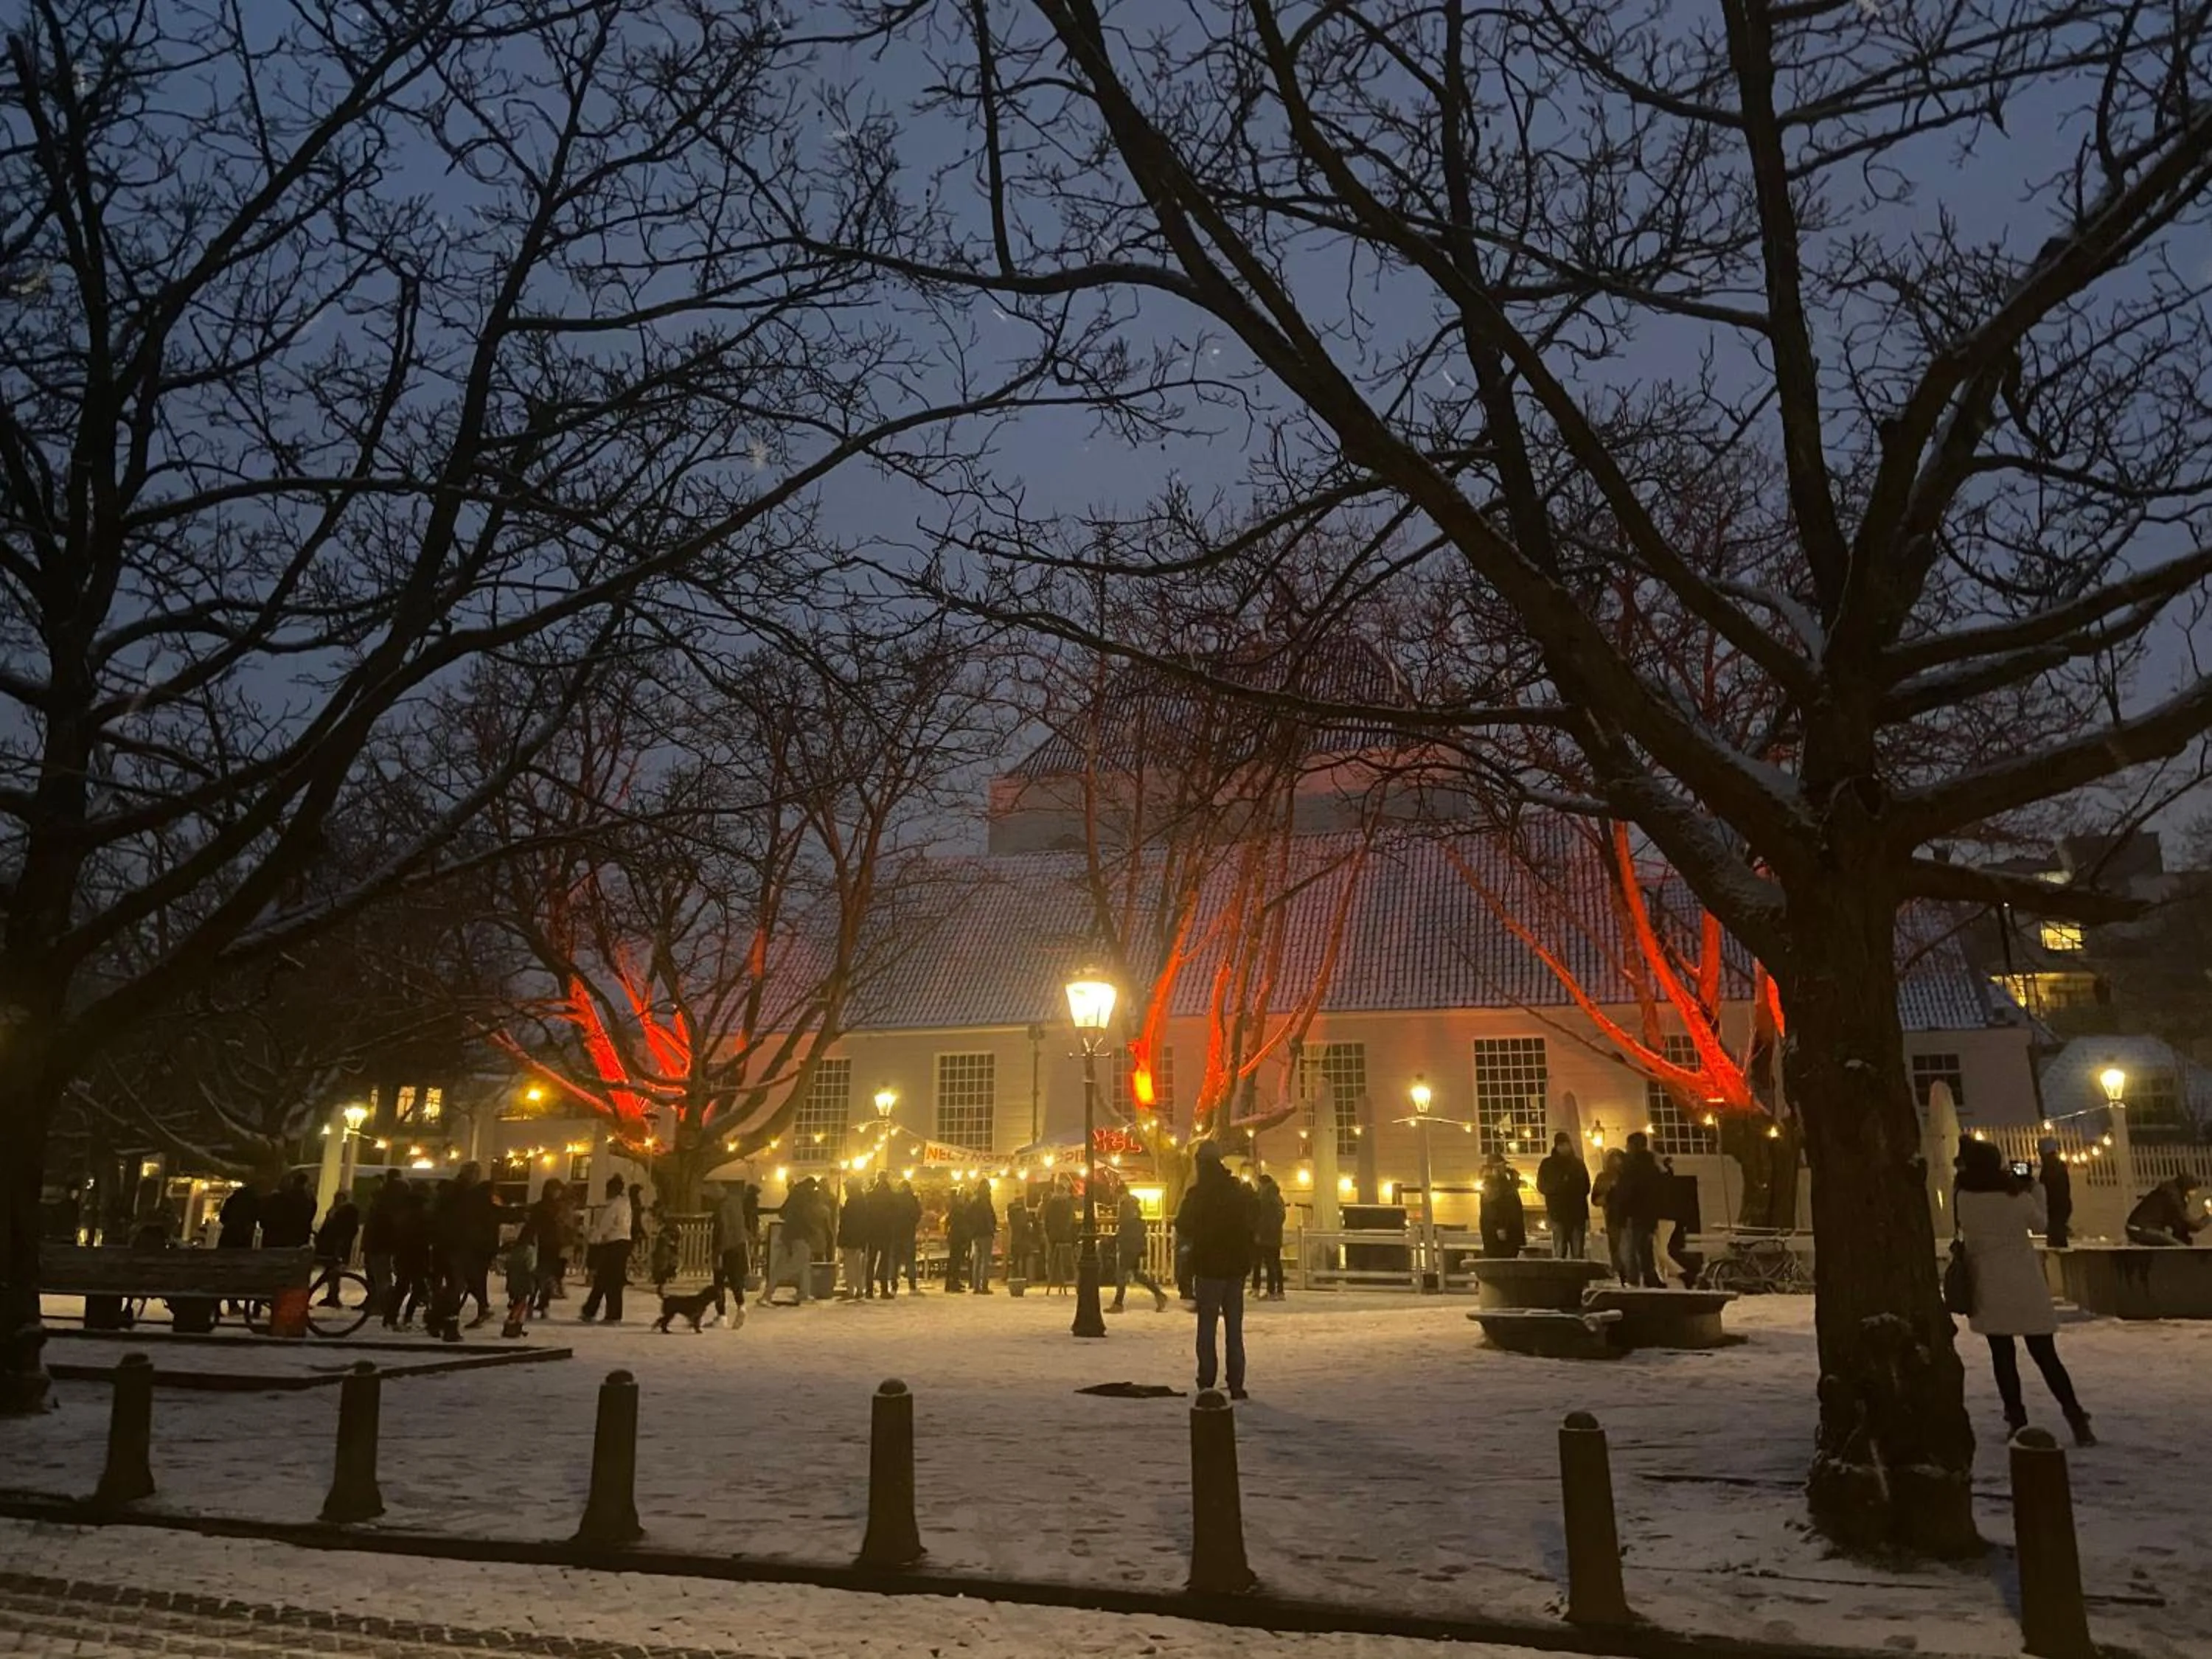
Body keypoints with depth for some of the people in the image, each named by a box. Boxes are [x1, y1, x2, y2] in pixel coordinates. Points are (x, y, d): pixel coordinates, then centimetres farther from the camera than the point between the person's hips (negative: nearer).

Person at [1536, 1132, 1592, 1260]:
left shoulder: (1578, 1163, 12)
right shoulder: (1548, 1165, 7)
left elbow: (1586, 1187, 11)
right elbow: (1542, 1187, 0)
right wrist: (1559, 1185, -15)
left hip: (1578, 1212, 2)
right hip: (1558, 1213, -2)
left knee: (1578, 1253, 2)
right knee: (1560, 1252, -6)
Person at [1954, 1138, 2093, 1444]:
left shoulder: (1962, 1197, -9)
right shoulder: (2017, 1195, -8)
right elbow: (2040, 1225, 9)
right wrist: (2035, 1190, 16)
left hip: (1988, 1286, 0)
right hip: (2025, 1283, 0)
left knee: (2002, 1355, 7)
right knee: (2045, 1354, 6)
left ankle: (2017, 1421, 6)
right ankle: (2076, 1418, 1)